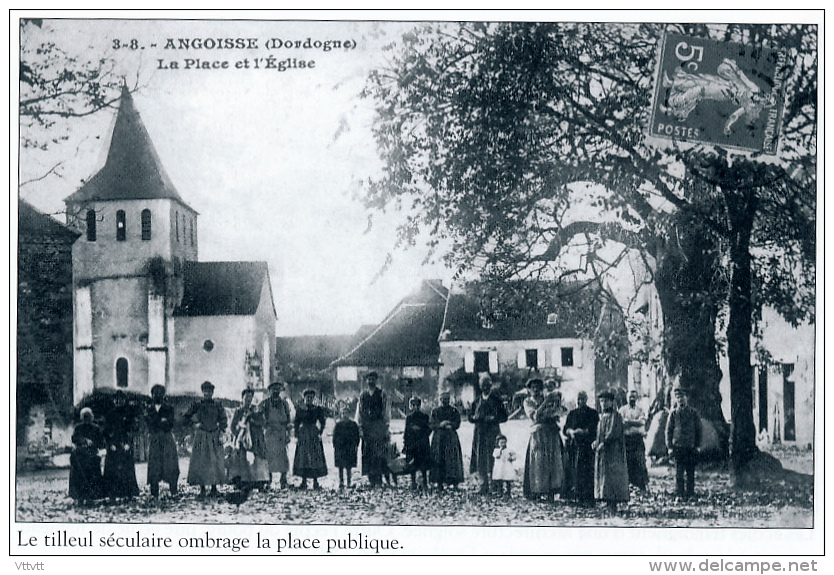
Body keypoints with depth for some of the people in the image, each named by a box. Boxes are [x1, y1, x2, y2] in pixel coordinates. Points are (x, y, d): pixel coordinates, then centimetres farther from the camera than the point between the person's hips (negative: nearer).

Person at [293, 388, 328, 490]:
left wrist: (320, 433, -7)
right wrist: (296, 436, -4)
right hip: (303, 434, 0)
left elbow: (322, 422, 6)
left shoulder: (318, 409, 8)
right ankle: (304, 481, -1)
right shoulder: (300, 410, 8)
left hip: (314, 435, 0)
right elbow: (297, 423, 6)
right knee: (302, 457, -4)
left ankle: (315, 482, 0)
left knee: (316, 458, -4)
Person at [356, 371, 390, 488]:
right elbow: (359, 412, 13)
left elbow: (385, 412, 5)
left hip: (379, 427, -2)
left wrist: (386, 427, -1)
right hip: (366, 428, 2)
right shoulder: (362, 395, 13)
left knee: (379, 453, -9)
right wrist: (359, 426, 3)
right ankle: (371, 480, 3)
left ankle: (378, 480, -8)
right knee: (367, 454, -1)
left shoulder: (382, 394, 7)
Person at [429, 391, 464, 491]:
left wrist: (449, 424, -14)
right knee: (438, 460, -4)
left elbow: (457, 424, 3)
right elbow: (431, 424, 3)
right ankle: (439, 484, -2)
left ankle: (454, 483, -10)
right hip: (438, 438, 0)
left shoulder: (454, 411, 11)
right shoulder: (435, 411, 12)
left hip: (451, 438, 0)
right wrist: (441, 425, -13)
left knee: (452, 459, -9)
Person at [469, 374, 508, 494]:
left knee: (492, 459, -9)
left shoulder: (496, 399, 5)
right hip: (480, 433, 3)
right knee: (480, 459, -2)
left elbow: (504, 416, 3)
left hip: (493, 432, -3)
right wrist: (475, 417, -6)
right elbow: (470, 417, 17)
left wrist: (493, 418, -12)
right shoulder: (477, 401, 15)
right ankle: (484, 486, 4)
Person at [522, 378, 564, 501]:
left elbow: (558, 410, 4)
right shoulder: (527, 402, 11)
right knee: (538, 462, -9)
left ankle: (551, 493, -5)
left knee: (553, 461, -6)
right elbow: (534, 416, -6)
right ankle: (536, 492, -7)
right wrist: (545, 403, -11)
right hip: (537, 434, -2)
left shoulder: (547, 399, 19)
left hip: (552, 434, 2)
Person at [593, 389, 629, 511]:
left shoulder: (615, 416, -8)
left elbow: (614, 433, -17)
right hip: (602, 452, 8)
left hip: (613, 452, -8)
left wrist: (604, 443, -20)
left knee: (612, 477, -10)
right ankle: (609, 504, 11)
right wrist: (596, 442, 5)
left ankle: (613, 504, -9)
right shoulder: (602, 416, 17)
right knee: (603, 476, 6)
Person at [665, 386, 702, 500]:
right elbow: (668, 431, 6)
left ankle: (690, 494, 11)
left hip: (691, 447, 1)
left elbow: (698, 430, 9)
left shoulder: (693, 413, 6)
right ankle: (679, 495, 2)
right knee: (679, 473, -2)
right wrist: (670, 447, -1)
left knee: (690, 472, 4)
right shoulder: (673, 413, 5)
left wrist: (697, 445, 3)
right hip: (678, 447, 0)